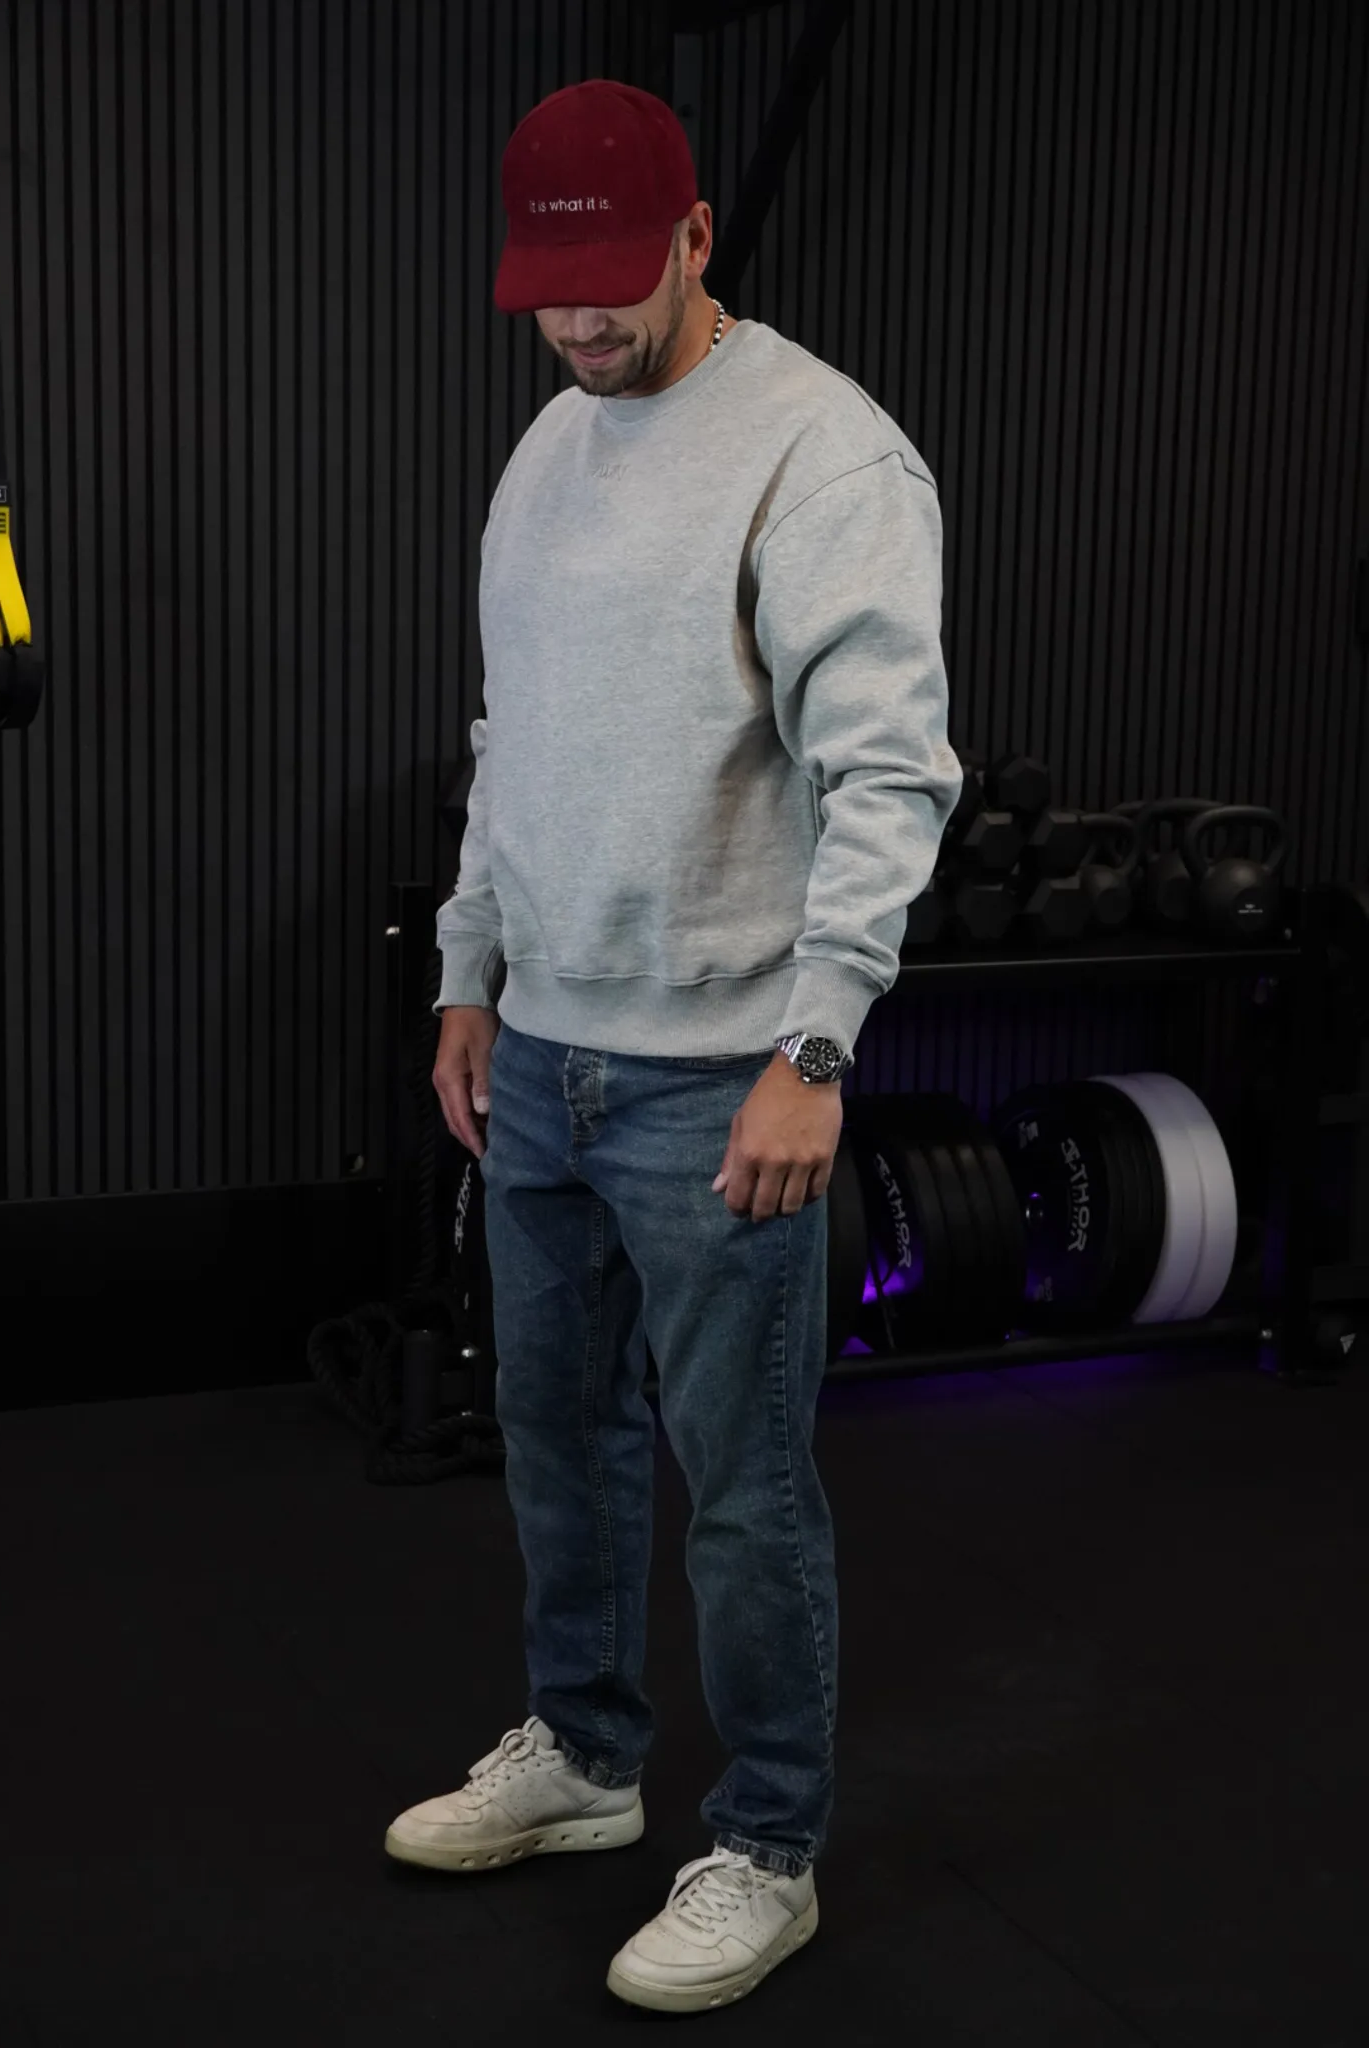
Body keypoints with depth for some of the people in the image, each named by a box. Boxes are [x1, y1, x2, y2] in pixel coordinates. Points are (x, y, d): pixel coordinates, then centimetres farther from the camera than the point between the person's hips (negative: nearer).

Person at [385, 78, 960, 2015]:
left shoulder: (822, 451, -16)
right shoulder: (548, 449, 12)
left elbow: (891, 769, -23)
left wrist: (812, 1049, -28)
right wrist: (472, 975, 18)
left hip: (713, 1076, -8)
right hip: (539, 1055, 9)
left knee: (743, 1479, 3)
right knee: (559, 1427, 20)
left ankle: (767, 1854, 19)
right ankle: (581, 1754, 38)